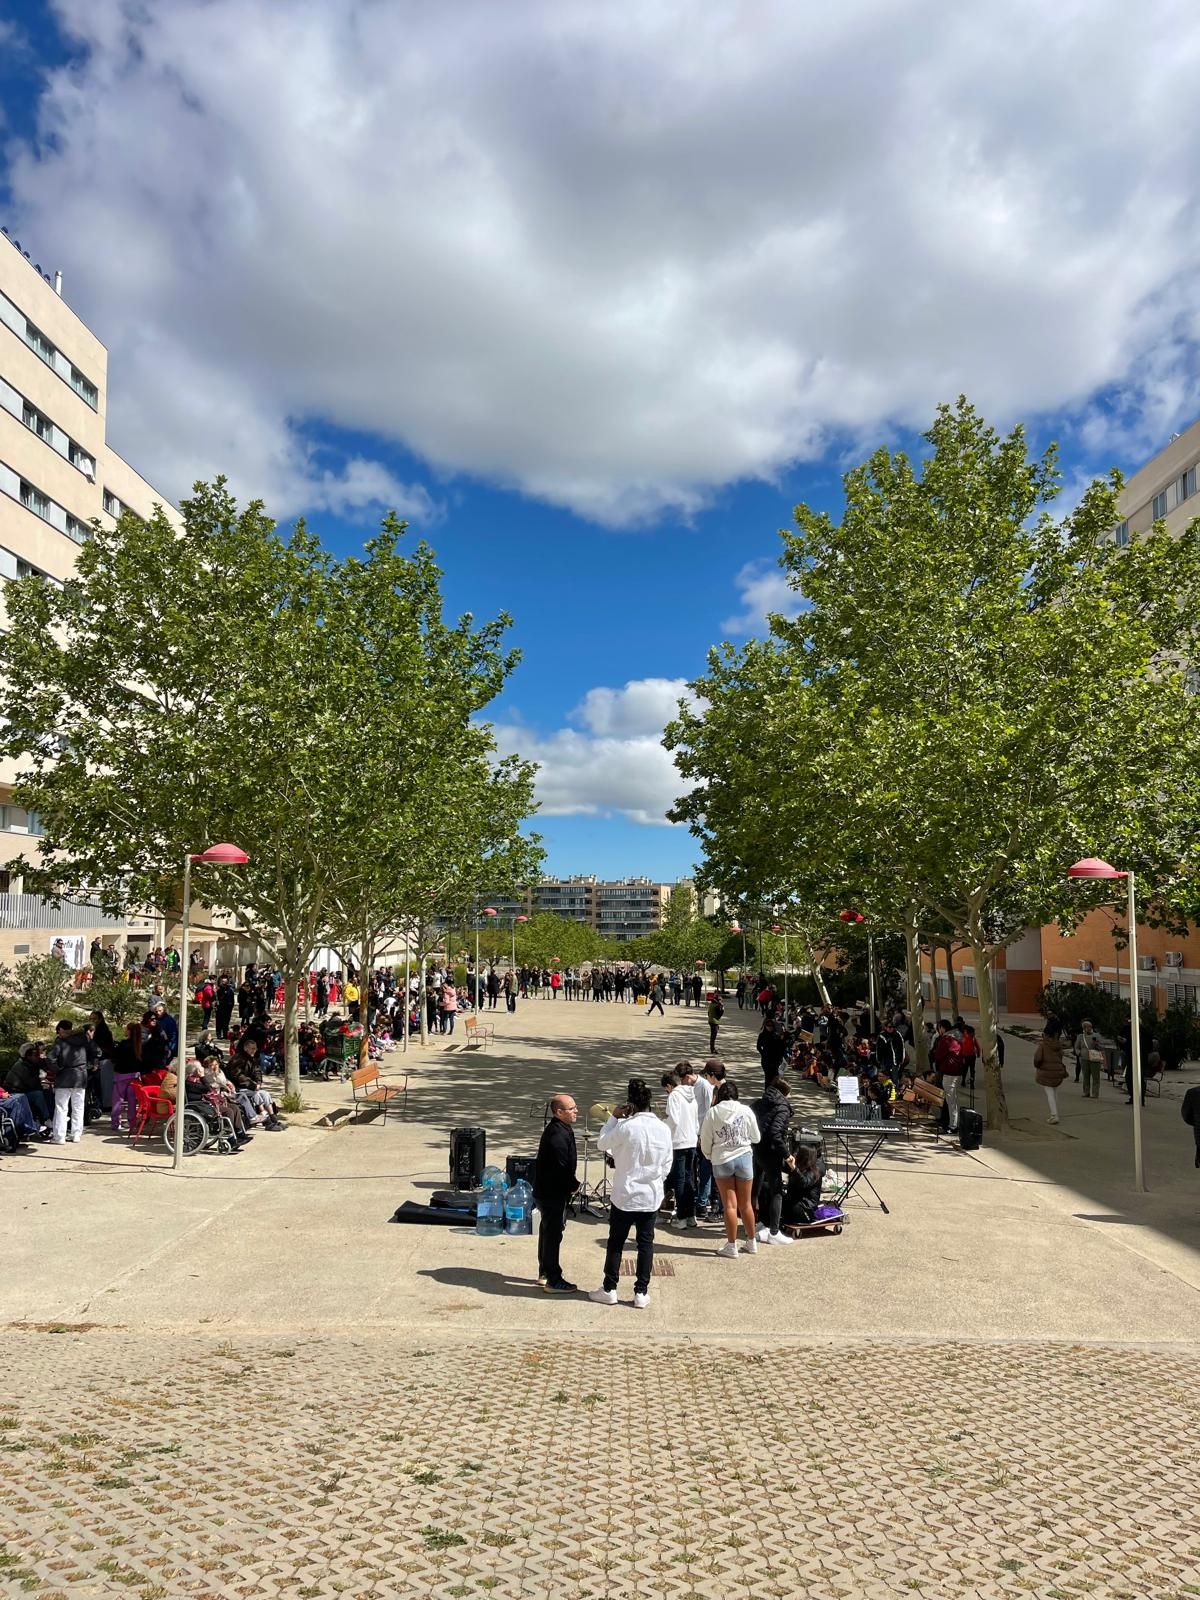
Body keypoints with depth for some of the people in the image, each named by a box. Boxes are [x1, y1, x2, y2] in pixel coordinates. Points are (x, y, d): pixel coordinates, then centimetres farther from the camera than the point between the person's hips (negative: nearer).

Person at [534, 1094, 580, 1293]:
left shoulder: (555, 1129, 10)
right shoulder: (558, 1135, -24)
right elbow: (561, 1167, -27)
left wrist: (571, 1183, 9)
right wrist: (574, 1185, -12)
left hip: (546, 1192, 11)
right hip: (553, 1194, -11)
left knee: (548, 1232, 20)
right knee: (553, 1234, -2)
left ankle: (544, 1273, 33)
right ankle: (553, 1281, 5)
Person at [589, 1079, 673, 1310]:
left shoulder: (626, 1127, -18)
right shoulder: (663, 1129, -4)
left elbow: (601, 1143, -3)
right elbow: (667, 1164, 4)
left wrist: (614, 1117, 1)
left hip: (625, 1195, -3)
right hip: (651, 1196, 3)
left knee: (615, 1242, 11)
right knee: (646, 1243, 12)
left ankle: (609, 1289, 19)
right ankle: (641, 1292, 16)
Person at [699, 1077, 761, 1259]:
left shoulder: (713, 1113, -6)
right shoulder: (746, 1111, -5)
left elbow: (705, 1141, -1)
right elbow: (756, 1138, 4)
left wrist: (710, 1156, 18)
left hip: (721, 1160, -1)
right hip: (743, 1157, 1)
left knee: (730, 1205, 6)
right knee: (746, 1204, 13)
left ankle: (731, 1245, 9)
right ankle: (752, 1243, 23)